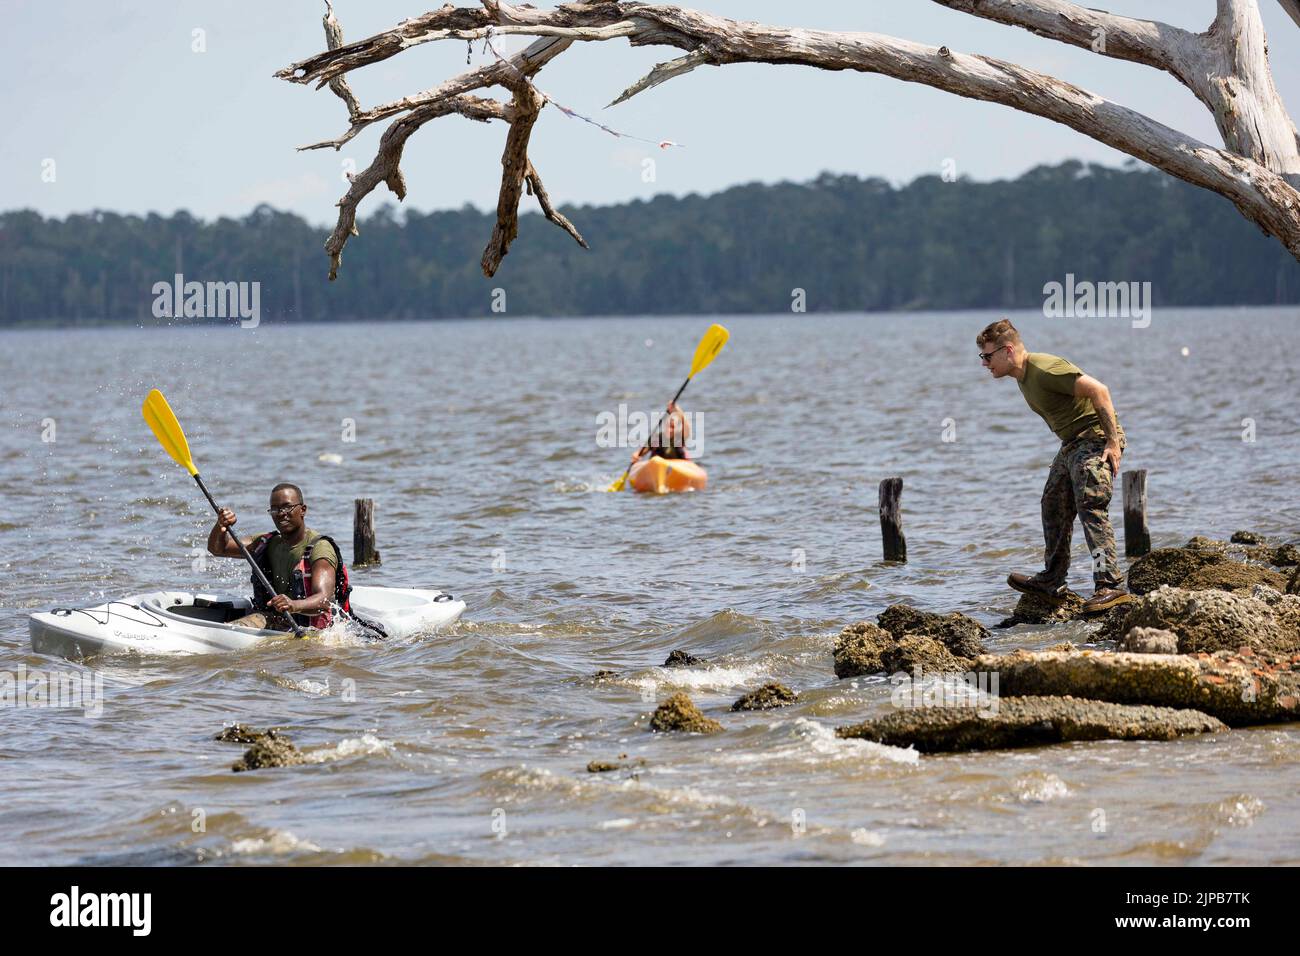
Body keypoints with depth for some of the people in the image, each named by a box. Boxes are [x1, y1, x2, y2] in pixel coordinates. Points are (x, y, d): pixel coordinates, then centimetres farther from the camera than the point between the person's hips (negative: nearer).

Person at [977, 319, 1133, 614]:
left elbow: (1099, 390, -25)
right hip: (1072, 443, 11)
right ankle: (1051, 582, 30)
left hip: (1097, 439, -11)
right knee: (1054, 506, 18)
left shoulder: (1045, 370, -23)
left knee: (1091, 508, -20)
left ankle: (1110, 585, -25)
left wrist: (1112, 442, -26)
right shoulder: (1022, 375, 10)